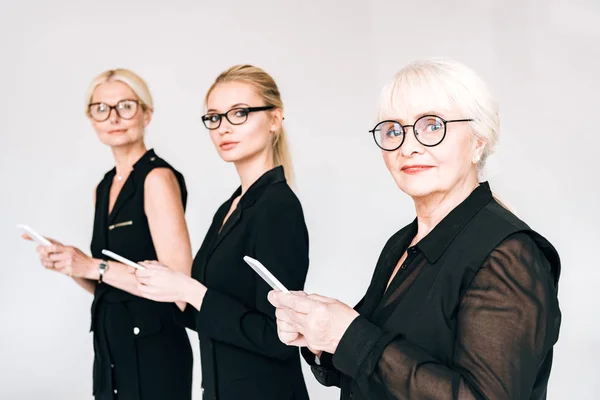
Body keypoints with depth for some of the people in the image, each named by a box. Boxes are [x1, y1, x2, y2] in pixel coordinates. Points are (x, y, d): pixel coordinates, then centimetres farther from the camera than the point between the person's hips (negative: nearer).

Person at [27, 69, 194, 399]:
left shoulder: (158, 177, -14)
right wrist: (68, 263, -2)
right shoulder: (104, 187, 10)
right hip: (110, 347, 7)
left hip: (153, 350, -7)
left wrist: (95, 267, -17)